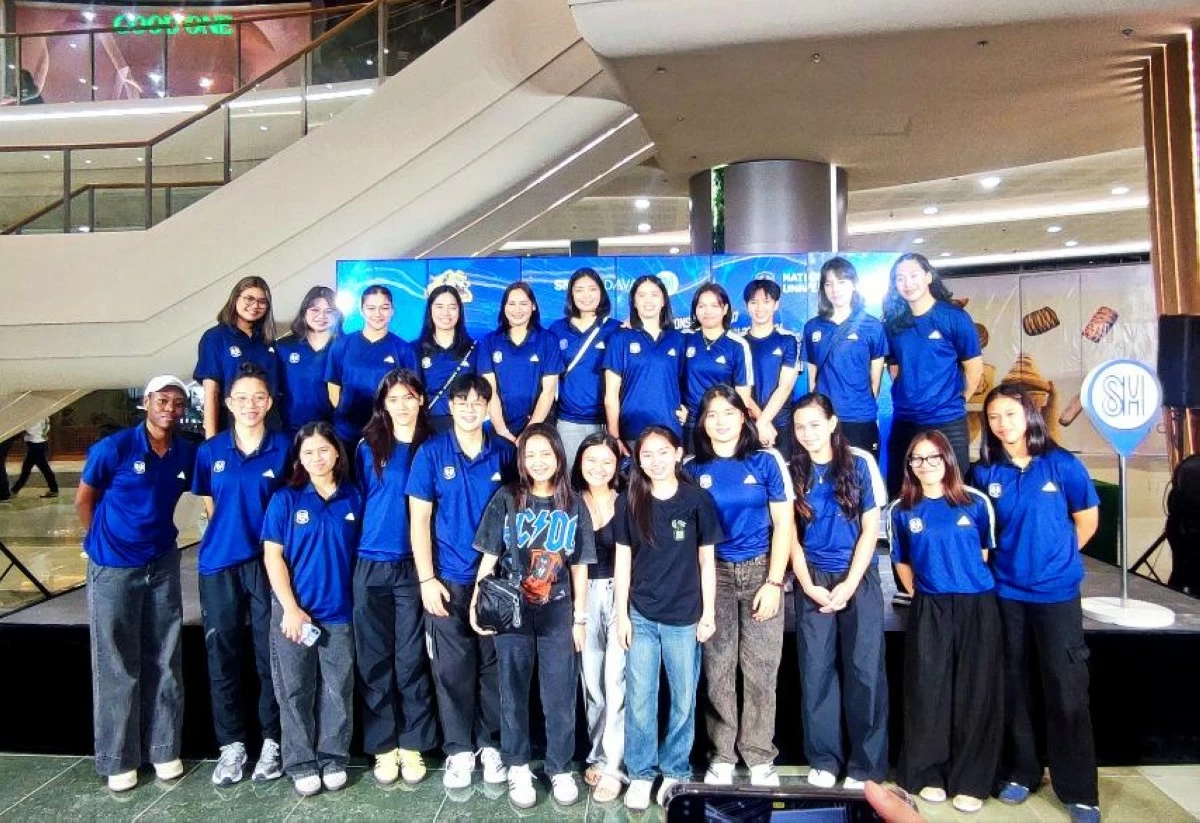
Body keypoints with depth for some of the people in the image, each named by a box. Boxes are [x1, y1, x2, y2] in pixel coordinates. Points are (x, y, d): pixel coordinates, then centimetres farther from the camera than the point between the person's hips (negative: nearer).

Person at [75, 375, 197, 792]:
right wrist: (104, 542, 6)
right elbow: (84, 499, -2)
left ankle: (164, 749, 23)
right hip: (113, 569, -3)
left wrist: (159, 535, 9)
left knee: (164, 662, 10)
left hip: (163, 566, 3)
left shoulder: (187, 454, -4)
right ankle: (118, 759, 20)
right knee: (117, 667, 6)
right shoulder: (114, 447, -14)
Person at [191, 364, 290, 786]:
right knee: (222, 657, 9)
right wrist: (232, 532, 5)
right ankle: (231, 744, 24)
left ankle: (272, 741, 21)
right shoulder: (209, 451, 2)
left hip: (269, 562, -2)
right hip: (219, 565, 2)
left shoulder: (284, 448, -3)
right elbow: (210, 505, 13)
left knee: (271, 656, 6)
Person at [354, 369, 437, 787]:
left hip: (414, 566, -1)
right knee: (374, 659, 6)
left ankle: (412, 745, 16)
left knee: (411, 658, 3)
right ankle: (383, 746, 18)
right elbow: (357, 501, 11)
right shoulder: (368, 447, 6)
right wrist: (364, 544, 5)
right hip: (371, 565, 1)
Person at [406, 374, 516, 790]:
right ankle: (458, 749, 25)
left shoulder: (505, 452, 1)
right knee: (452, 668, 8)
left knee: (493, 664, 11)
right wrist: (426, 579, -8)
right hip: (448, 579, -1)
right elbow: (419, 519, -3)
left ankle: (490, 744, 28)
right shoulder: (431, 452, -3)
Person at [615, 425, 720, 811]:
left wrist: (708, 613, -1)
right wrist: (621, 614, -1)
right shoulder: (629, 503, 0)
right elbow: (623, 561, 2)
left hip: (684, 616, -1)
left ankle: (676, 772, 27)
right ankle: (641, 774, 22)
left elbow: (706, 560, 1)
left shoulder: (698, 500, -4)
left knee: (684, 699, 10)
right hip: (641, 616, 1)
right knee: (639, 699, 7)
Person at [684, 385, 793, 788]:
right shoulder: (692, 469, 2)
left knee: (761, 669, 3)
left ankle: (760, 758, 17)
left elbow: (783, 524, -1)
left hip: (760, 571, -1)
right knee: (718, 668, 4)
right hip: (713, 574, 1)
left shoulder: (767, 461, 0)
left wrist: (774, 582, -7)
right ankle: (721, 755, 18)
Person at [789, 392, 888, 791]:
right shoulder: (793, 471, 3)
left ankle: (866, 765, 11)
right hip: (812, 580, 2)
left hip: (859, 577, -1)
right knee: (816, 670, 3)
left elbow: (871, 529, -3)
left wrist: (849, 584, -10)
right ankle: (824, 759, 16)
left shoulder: (860, 462, -2)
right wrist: (808, 586, -6)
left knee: (864, 670, -1)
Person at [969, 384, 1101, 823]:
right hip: (1005, 593, 2)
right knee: (1013, 686, 12)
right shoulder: (983, 472, -2)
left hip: (1057, 592, -2)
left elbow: (1087, 520, 5)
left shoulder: (1062, 464, -6)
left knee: (1067, 690, 2)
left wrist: (1053, 557, 8)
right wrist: (1009, 559, 7)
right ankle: (1019, 771, 27)